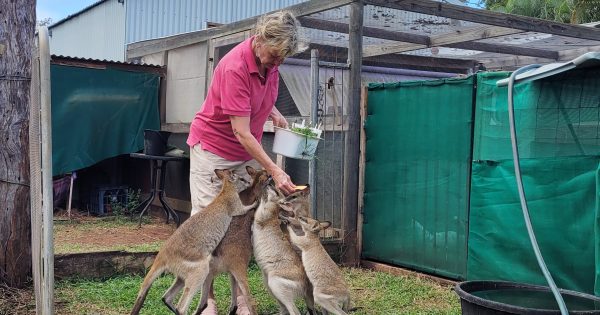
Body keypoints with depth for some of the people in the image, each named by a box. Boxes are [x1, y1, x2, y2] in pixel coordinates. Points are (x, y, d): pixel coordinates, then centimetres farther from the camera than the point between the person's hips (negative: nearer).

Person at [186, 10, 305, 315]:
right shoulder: (235, 67, -28)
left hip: (247, 153, 6)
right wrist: (274, 170, -30)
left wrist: (275, 113, 3)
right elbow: (241, 132, -28)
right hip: (213, 148, -6)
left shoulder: (270, 61, -6)